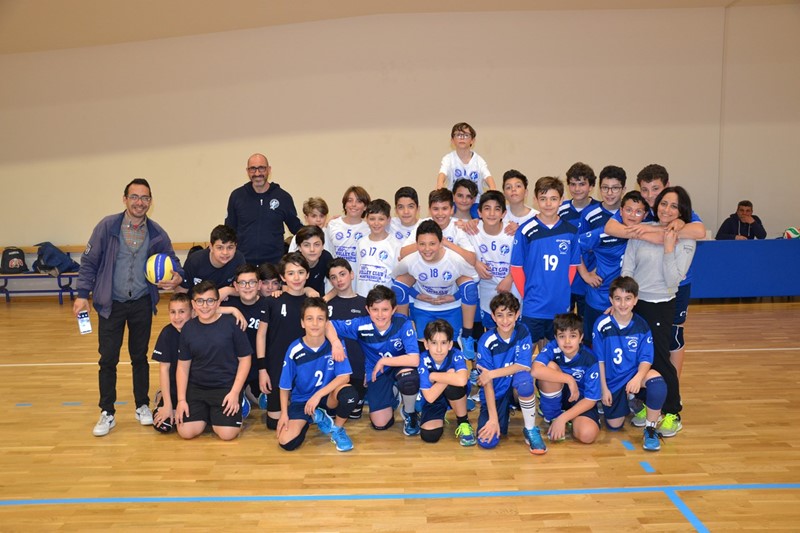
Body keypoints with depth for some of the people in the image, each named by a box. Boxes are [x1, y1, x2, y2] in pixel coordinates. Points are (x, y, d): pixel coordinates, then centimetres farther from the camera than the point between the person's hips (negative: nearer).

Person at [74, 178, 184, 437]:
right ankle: (107, 413, 17)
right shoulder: (107, 226, -8)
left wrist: (177, 277, -15)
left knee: (140, 357, 13)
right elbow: (89, 261, -4)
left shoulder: (157, 233, -2)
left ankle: (142, 406, 29)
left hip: (142, 304, 1)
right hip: (111, 304, -1)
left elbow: (173, 262, 7)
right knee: (108, 359, 4)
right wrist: (83, 294, -9)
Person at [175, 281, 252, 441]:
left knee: (227, 433, -16)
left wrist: (235, 392, -11)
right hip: (196, 387, 3)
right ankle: (205, 413, 20)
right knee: (186, 432, -12)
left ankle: (217, 414, 18)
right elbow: (183, 366, 5)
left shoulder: (232, 324, -11)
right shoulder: (188, 328, 0)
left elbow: (244, 359, -6)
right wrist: (181, 399, -2)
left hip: (226, 387, -3)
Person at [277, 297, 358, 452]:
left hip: (328, 397, -1)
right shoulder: (294, 350, -15)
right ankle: (315, 417, 13)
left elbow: (344, 377, -19)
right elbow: (285, 386, -4)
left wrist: (318, 395, -26)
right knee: (286, 443, -19)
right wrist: (284, 413, -11)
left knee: (349, 393, -35)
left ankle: (338, 430, -2)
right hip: (301, 399, 1)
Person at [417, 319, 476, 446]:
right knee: (429, 435, -22)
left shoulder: (456, 355, -27)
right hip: (434, 399, 1)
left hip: (455, 397, -1)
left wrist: (433, 376, -35)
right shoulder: (423, 360, -25)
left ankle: (464, 422, -10)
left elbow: (462, 381, -49)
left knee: (453, 384, -35)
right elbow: (430, 397, -29)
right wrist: (449, 376, -34)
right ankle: (440, 419, 16)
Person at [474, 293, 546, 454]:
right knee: (487, 441, -19)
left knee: (524, 379, -36)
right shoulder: (486, 342, -18)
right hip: (495, 394, 0)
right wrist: (493, 418, -21)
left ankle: (530, 430, -13)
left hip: (515, 387, 0)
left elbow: (524, 366, -19)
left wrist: (492, 374, -23)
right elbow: (487, 384, -17)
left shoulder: (522, 332, -12)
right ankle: (503, 414, 17)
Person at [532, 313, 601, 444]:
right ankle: (552, 417, -9)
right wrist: (569, 379, -36)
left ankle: (560, 418, 4)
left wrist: (563, 418, -24)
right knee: (551, 367, -30)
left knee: (587, 434, -31)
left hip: (580, 400, -1)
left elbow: (590, 399, -18)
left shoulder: (590, 360, -21)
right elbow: (536, 371, -39)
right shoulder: (552, 348, -20)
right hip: (554, 396, 1)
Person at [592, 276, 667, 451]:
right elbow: (599, 360, -5)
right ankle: (631, 403, 37)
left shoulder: (641, 326, -9)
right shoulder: (602, 325, -13)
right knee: (614, 426, 1)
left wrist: (638, 378, -31)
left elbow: (646, 359, -10)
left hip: (633, 376, 0)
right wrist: (604, 389, -6)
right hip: (612, 381, 1)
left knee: (657, 381, -34)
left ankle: (650, 430, -12)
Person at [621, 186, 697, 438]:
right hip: (633, 302, 3)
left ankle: (672, 414, 14)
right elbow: (627, 267, 1)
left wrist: (669, 248, -18)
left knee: (660, 359, -1)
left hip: (660, 306, -2)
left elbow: (673, 279, -12)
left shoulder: (686, 241, -4)